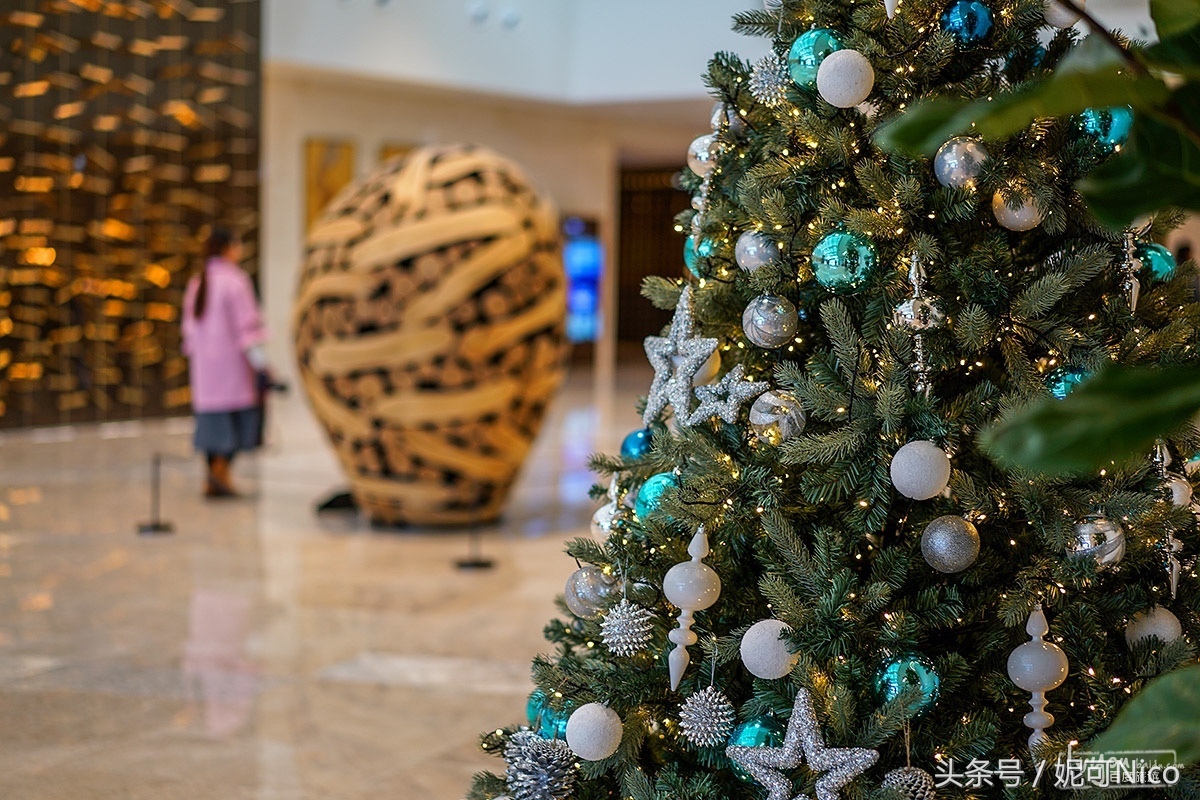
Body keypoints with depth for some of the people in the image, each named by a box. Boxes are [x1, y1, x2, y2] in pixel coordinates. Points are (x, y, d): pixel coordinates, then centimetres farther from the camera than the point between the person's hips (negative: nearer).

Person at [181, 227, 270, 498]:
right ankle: (221, 471, -17)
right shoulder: (234, 280, -9)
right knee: (235, 416, -2)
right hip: (232, 358, -6)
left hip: (203, 362, 7)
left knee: (212, 418, 9)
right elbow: (246, 323, -14)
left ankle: (212, 480, 7)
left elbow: (190, 326, 15)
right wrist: (260, 363, -14)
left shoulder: (196, 283, 12)